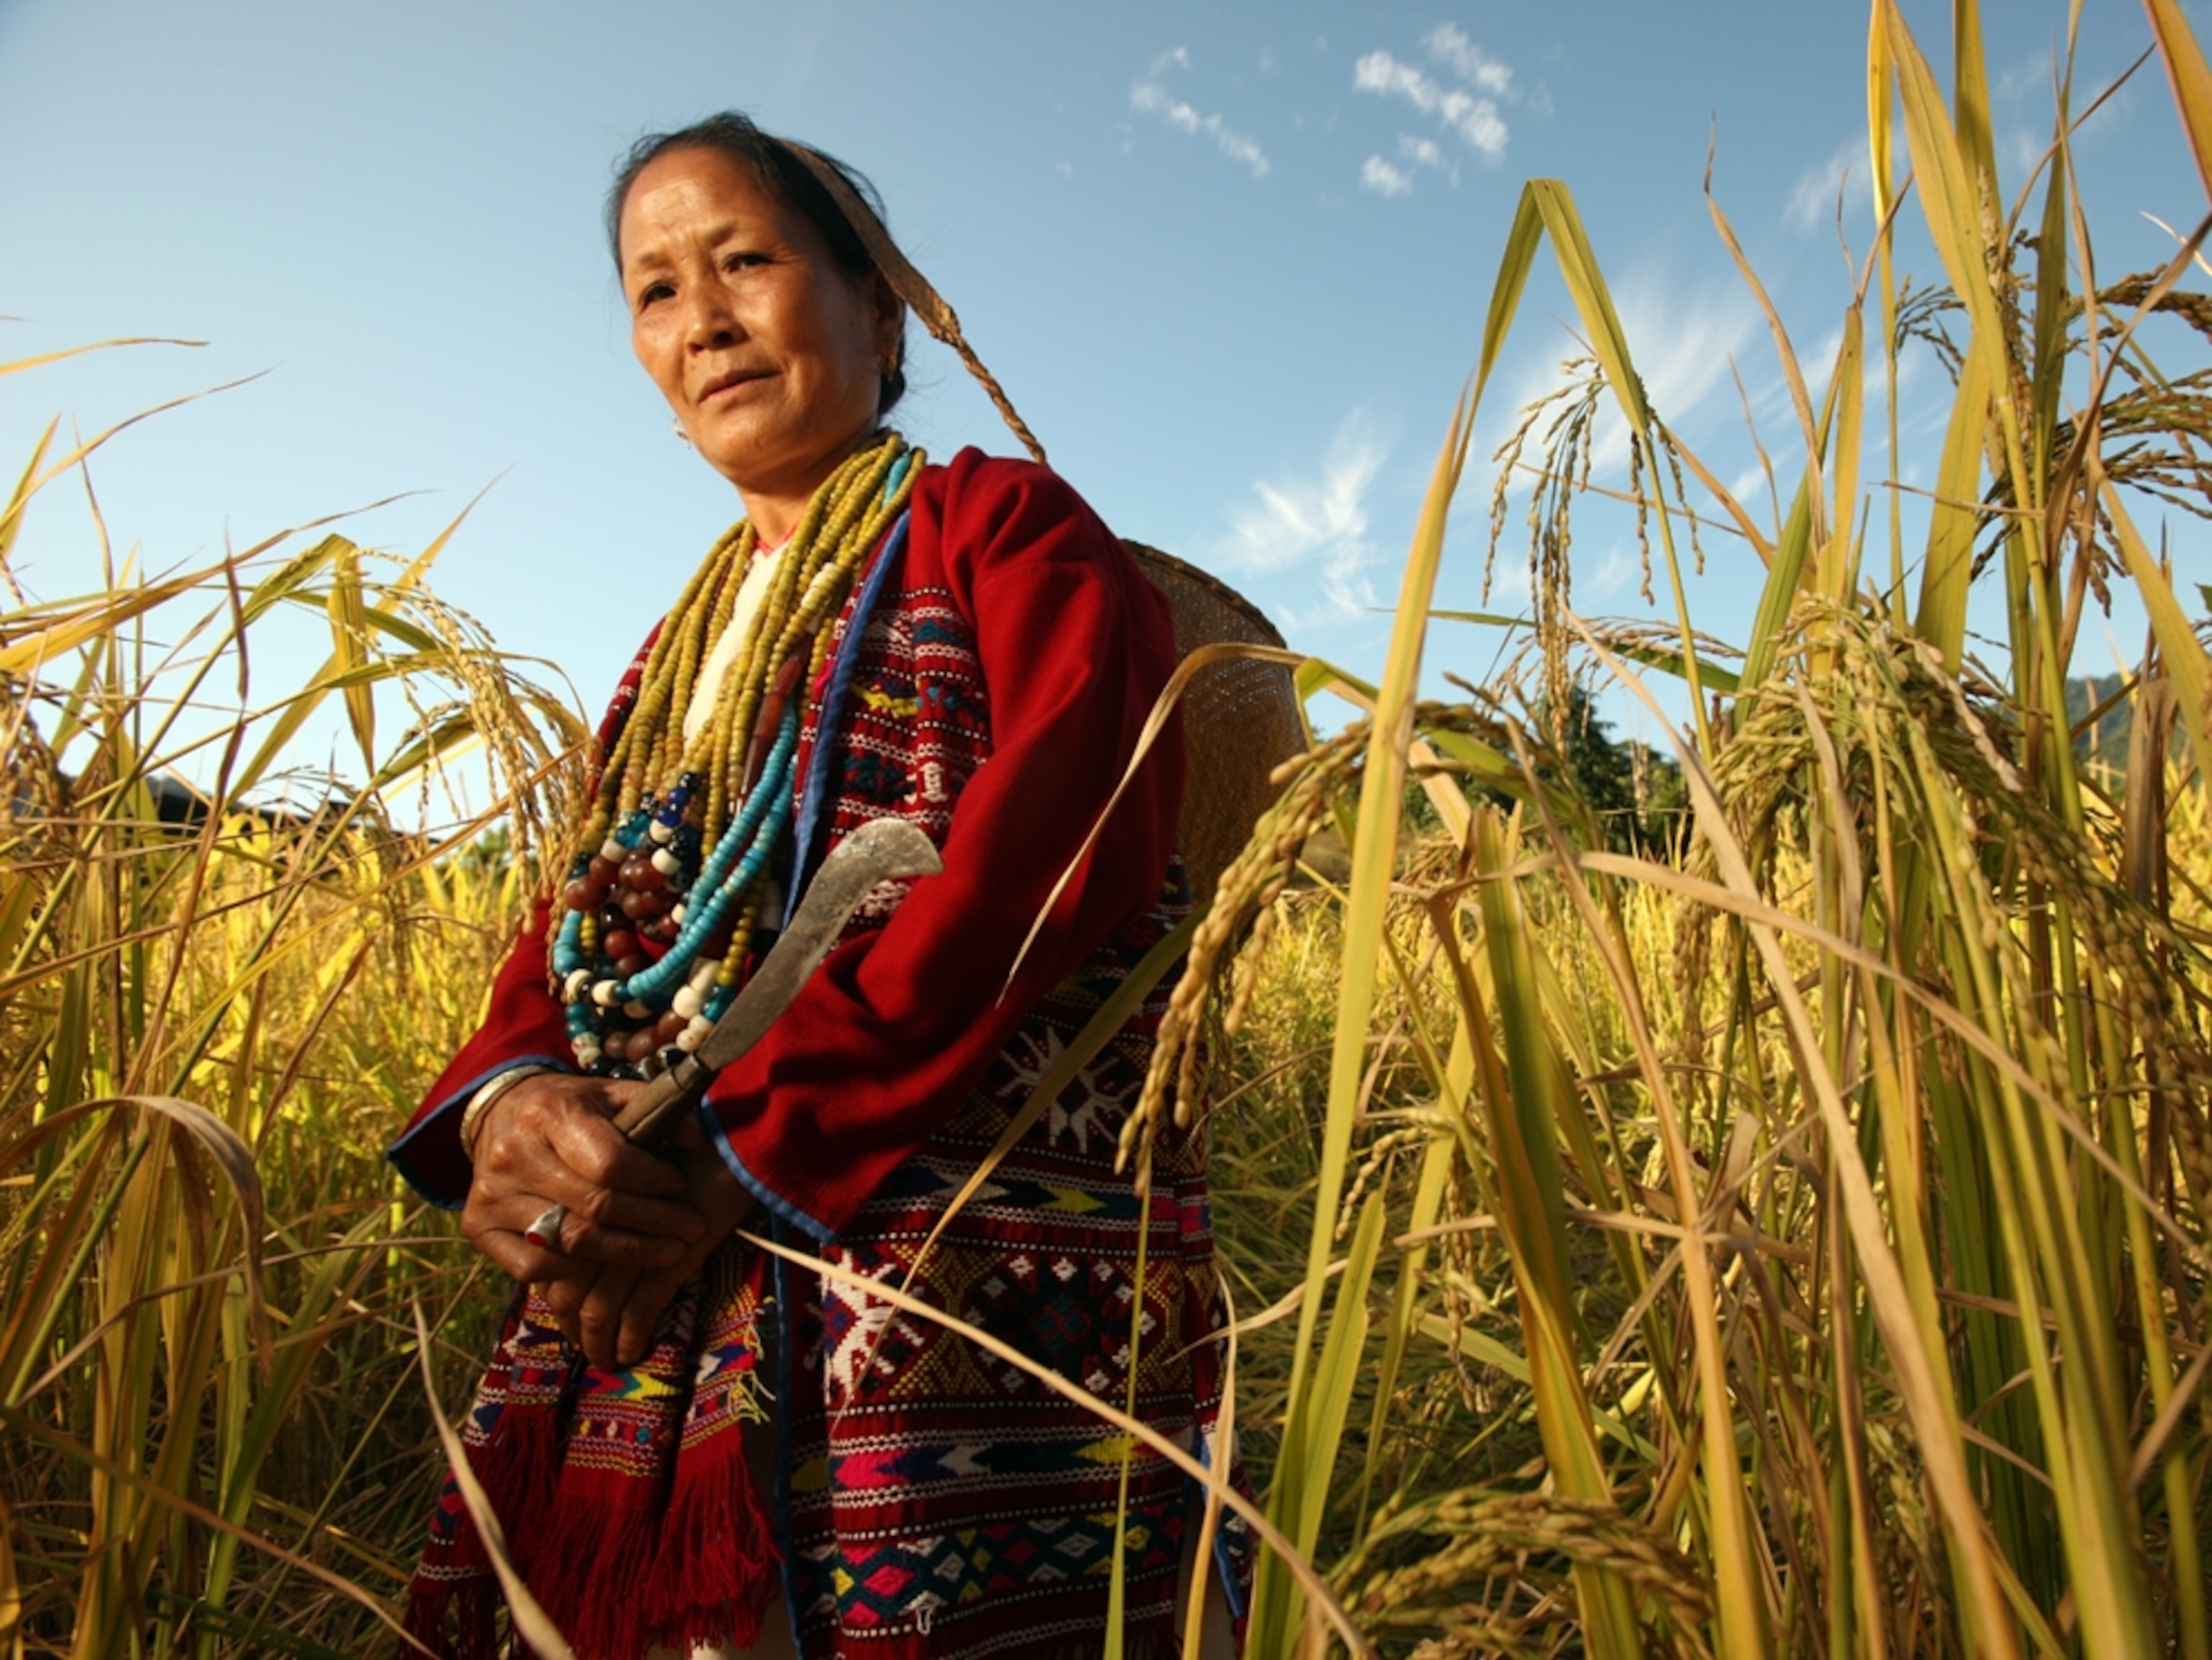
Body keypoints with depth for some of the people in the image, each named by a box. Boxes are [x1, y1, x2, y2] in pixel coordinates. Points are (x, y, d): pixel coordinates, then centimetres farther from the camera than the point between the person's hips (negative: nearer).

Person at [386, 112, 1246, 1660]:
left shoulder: (1002, 522, 2)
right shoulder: (678, 648, 23)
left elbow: (1070, 835, -15)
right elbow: (578, 924, 13)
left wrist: (743, 1147, -19)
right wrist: (501, 1105, -11)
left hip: (970, 1277, -6)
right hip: (647, 1312, 7)